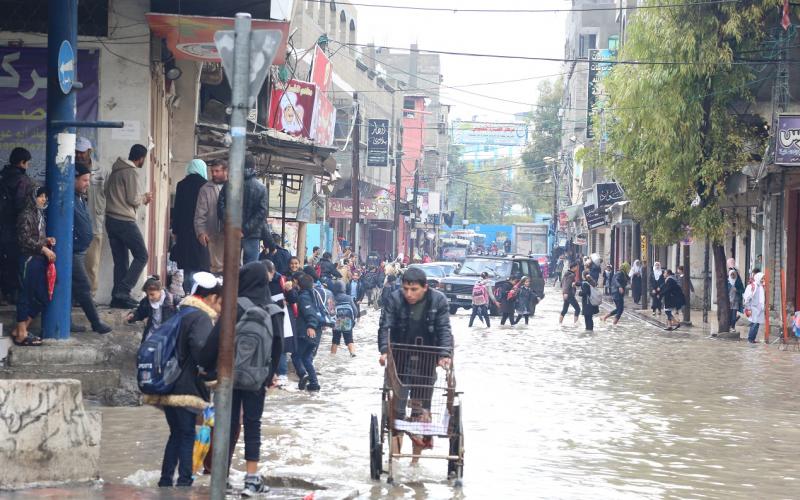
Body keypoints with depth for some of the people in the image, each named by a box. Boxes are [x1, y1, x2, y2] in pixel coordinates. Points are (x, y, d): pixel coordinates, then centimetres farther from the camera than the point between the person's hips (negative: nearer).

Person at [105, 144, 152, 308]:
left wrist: (141, 199, 18)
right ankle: (123, 291, -10)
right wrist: (144, 198, 8)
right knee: (141, 256, -2)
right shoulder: (131, 173, -10)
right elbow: (133, 200, -14)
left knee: (120, 260, 9)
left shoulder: (115, 171, 16)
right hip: (125, 221, -8)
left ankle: (117, 296, 6)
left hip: (111, 220, 8)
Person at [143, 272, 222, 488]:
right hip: (185, 389, -9)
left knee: (177, 434, 16)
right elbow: (202, 352, -25)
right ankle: (184, 480, -5)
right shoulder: (202, 318, -12)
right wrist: (209, 372, -9)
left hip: (167, 386, 9)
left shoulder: (181, 313, 17)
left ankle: (166, 480, 16)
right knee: (188, 435, -3)